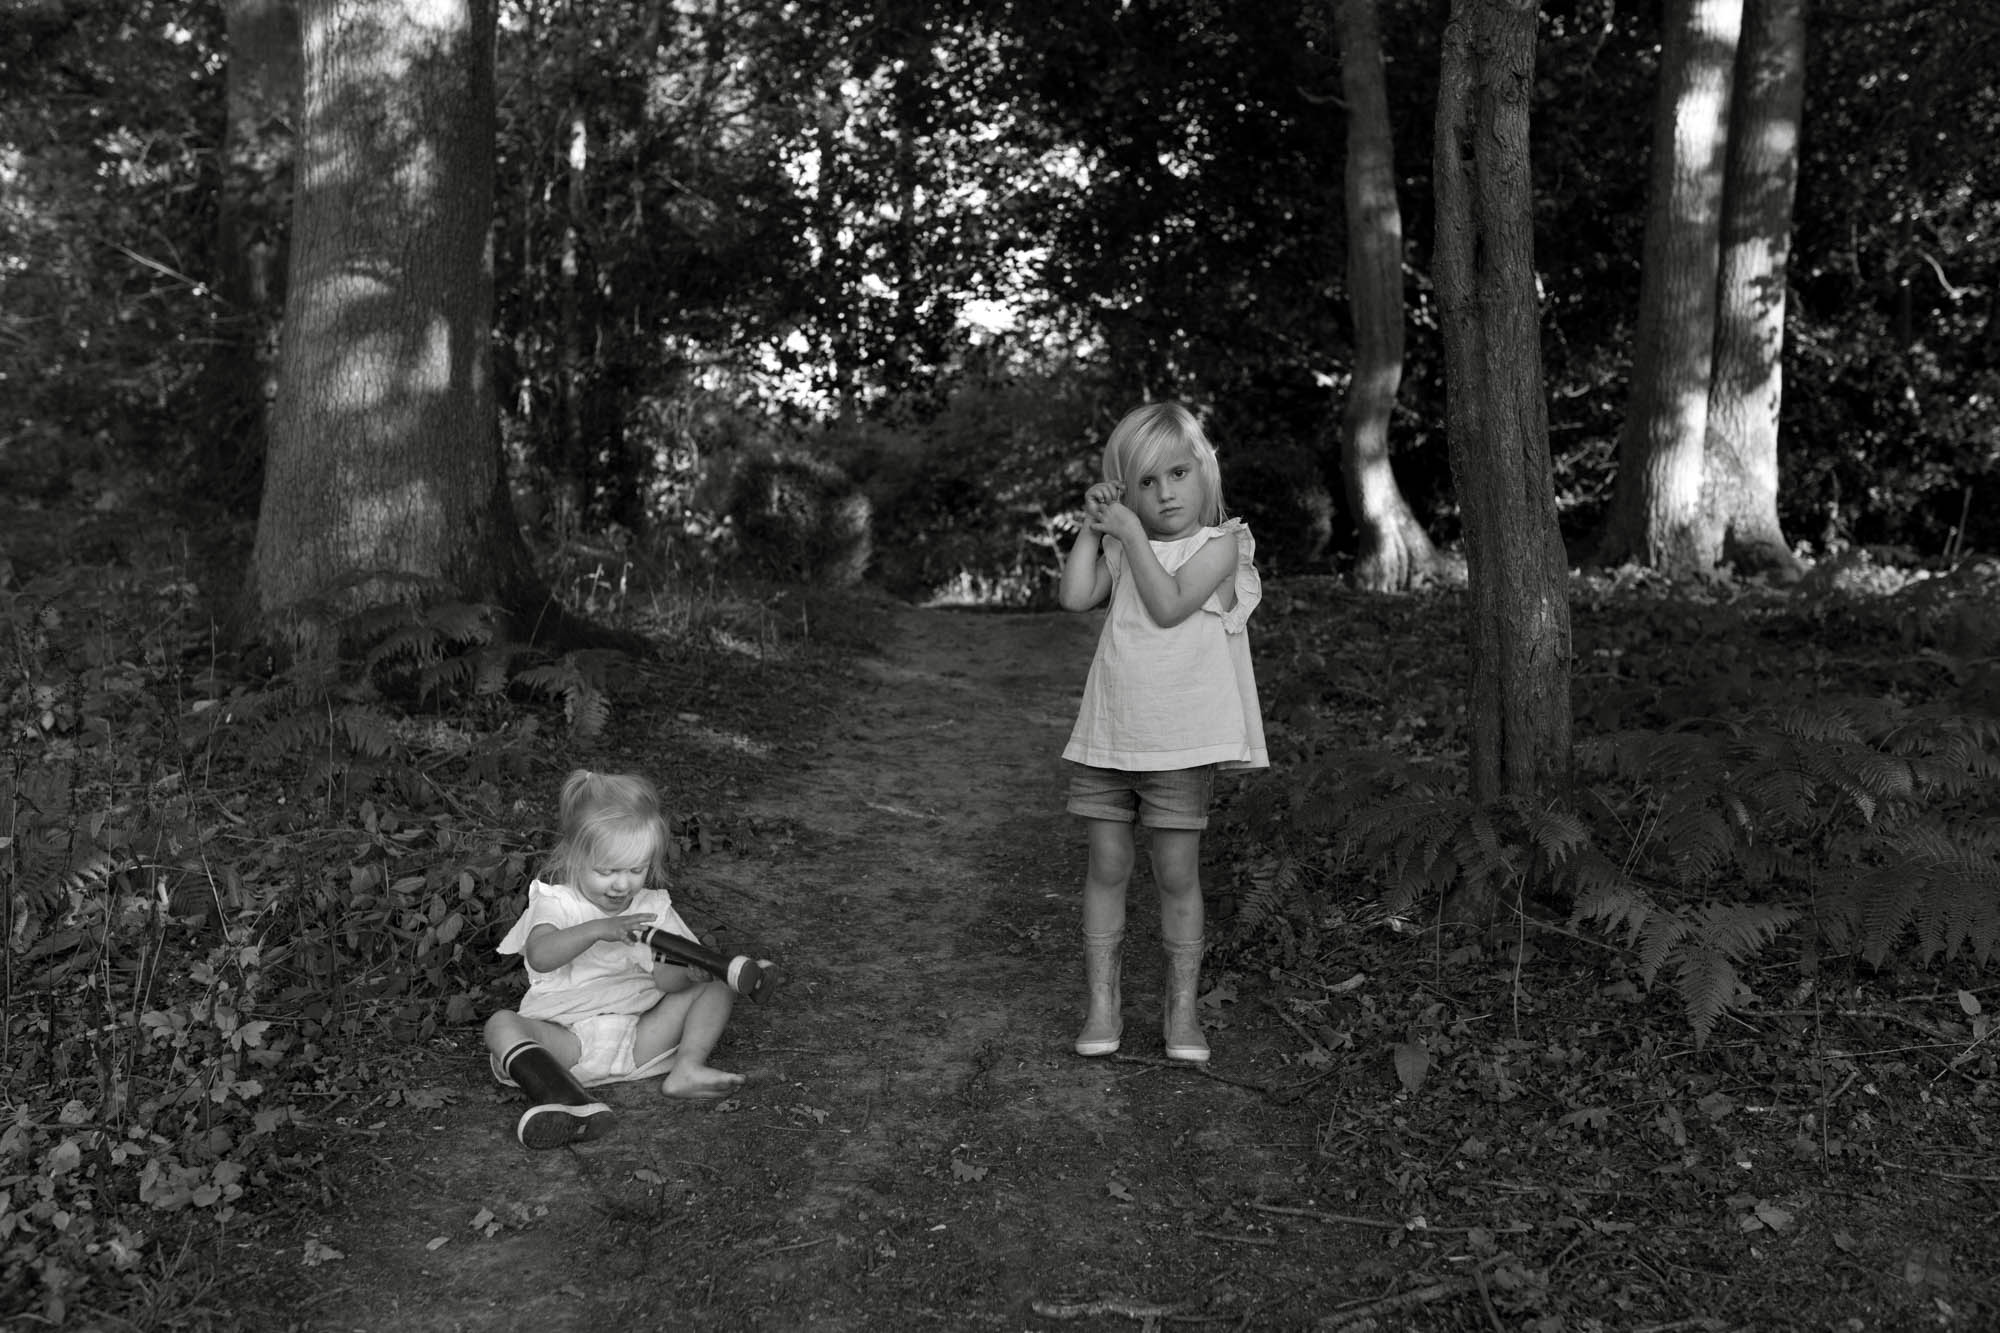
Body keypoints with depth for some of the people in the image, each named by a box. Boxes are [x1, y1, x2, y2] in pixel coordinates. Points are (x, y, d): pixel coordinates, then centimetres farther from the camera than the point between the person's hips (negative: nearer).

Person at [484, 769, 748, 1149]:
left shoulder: (653, 908, 9)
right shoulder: (556, 903, -1)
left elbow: (667, 981, -3)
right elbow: (540, 957, -24)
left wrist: (688, 971, -26)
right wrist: (597, 929, -36)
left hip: (639, 1036, 3)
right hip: (568, 1038, -3)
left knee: (719, 989, -5)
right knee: (502, 1024, -30)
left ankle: (686, 1068, -27)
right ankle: (559, 1095, -56)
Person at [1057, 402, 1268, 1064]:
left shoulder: (1220, 543, -4)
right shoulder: (1123, 549, 10)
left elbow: (1169, 607, -18)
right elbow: (1075, 595, -5)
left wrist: (1132, 535, -12)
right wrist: (1092, 526, -2)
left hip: (1179, 742, -4)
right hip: (1107, 736, 4)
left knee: (1177, 873, 3)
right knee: (1106, 868, 7)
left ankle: (1182, 1008, 15)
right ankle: (1103, 1004, 15)